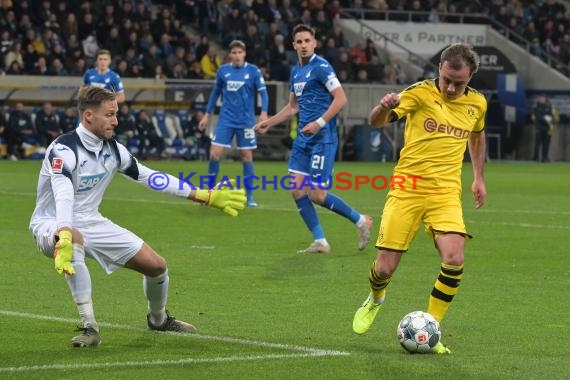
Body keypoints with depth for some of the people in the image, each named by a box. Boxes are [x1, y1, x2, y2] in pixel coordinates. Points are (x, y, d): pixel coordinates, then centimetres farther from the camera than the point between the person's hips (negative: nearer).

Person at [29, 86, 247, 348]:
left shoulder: (112, 149, 0)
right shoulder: (64, 149, -23)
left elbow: (149, 177, 9)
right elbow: (63, 197, -40)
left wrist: (205, 196, 9)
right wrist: (64, 237, -57)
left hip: (92, 224, 7)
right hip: (52, 226, -7)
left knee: (156, 265, 2)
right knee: (75, 239, -43)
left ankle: (158, 319, 35)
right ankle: (89, 327, -36)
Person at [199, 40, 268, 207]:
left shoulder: (253, 71, -5)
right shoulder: (223, 71, 3)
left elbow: (263, 92, -7)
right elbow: (216, 92, 14)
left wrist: (264, 112, -23)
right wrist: (207, 114, 14)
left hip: (245, 121, -2)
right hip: (226, 119, 2)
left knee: (247, 155, 2)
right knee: (215, 153, -6)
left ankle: (250, 196, 10)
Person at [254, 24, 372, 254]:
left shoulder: (321, 67, -10)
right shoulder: (295, 71, 15)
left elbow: (341, 98, -18)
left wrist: (319, 123, -24)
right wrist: (268, 123, 21)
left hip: (323, 139, -8)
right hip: (303, 139, 8)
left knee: (316, 195, -9)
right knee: (297, 190, 1)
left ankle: (360, 221, 11)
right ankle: (320, 242, 8)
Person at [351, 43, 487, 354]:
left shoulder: (477, 103, 5)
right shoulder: (421, 93, -9)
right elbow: (376, 122, -19)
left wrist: (478, 177, 24)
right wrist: (385, 106, -41)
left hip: (445, 193, 3)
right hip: (407, 189, -2)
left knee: (454, 260, -20)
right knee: (385, 268, -3)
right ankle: (375, 300, 36)